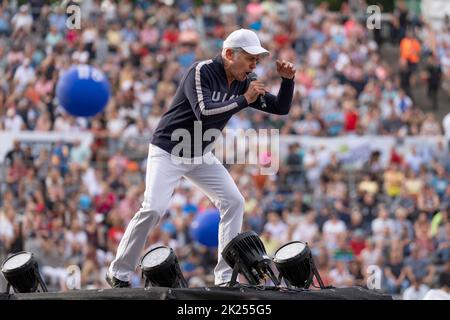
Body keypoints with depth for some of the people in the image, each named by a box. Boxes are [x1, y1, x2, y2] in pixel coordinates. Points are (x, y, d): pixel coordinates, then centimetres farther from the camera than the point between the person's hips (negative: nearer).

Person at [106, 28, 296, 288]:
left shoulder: (243, 83, -1)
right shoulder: (201, 72, -22)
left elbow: (281, 108, 4)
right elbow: (204, 112, -36)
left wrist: (288, 80, -13)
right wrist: (244, 100, -33)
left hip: (201, 155, 7)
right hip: (168, 151, -7)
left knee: (233, 201, -3)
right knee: (153, 209, -20)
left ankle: (225, 278, 1)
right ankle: (119, 274, -6)